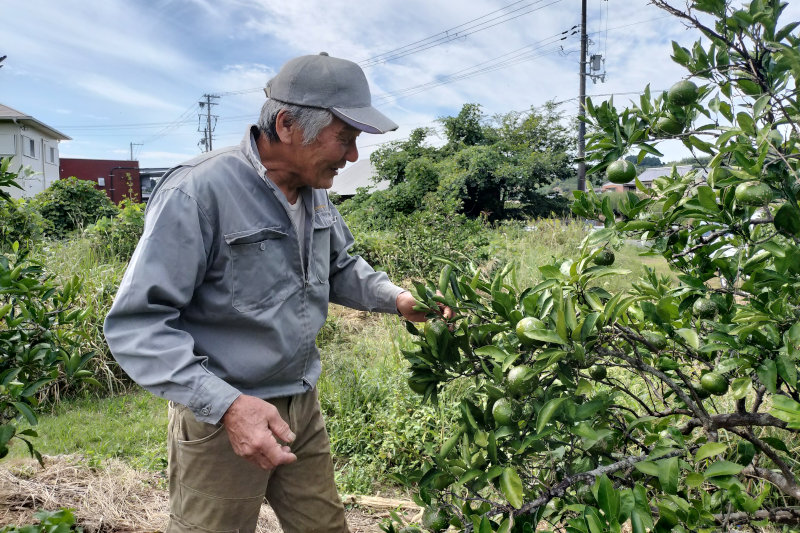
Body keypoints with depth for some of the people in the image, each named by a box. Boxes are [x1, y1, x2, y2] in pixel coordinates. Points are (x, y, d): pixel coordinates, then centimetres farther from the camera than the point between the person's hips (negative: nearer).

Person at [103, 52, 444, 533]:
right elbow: (136, 323, -23)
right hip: (221, 419, -7)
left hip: (303, 405, 7)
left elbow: (341, 268, 17)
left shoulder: (315, 192, 3)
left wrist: (395, 298, -2)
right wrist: (226, 404, -32)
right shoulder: (198, 192, -22)